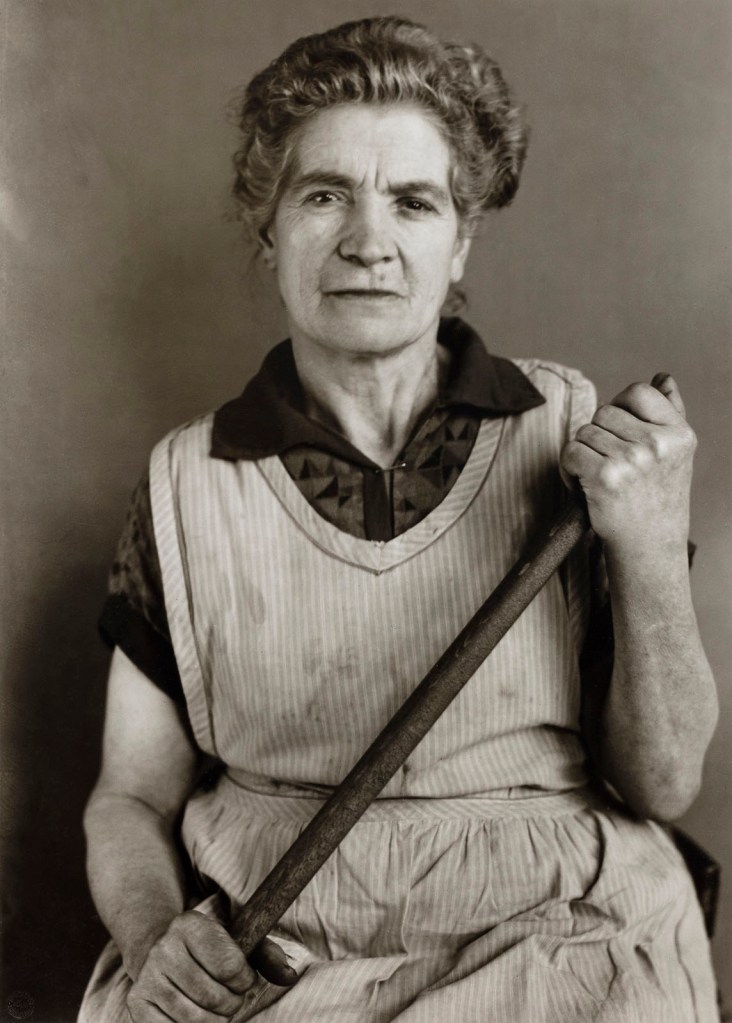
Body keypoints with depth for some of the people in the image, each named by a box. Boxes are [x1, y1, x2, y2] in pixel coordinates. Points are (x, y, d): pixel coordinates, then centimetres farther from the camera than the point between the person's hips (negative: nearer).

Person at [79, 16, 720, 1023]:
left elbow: (661, 785, 0)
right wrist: (157, 937, -14)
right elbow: (132, 798, 5)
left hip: (552, 939, 1)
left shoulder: (574, 431, -1)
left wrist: (651, 555, -14)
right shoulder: (187, 482, 1)